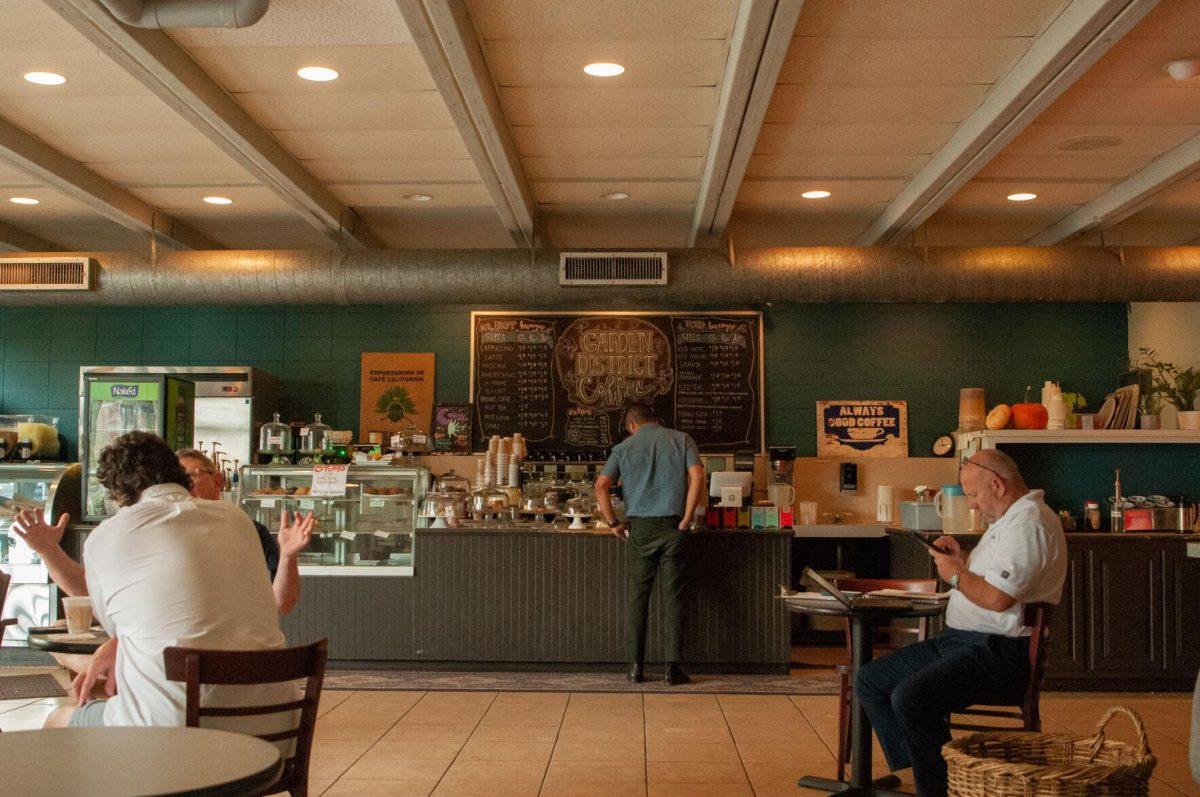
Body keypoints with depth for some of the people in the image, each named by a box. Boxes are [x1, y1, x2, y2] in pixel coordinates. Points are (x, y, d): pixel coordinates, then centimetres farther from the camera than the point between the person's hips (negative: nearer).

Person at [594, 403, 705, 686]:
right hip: (672, 526, 0)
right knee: (672, 597, 3)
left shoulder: (624, 447, 8)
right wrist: (686, 520, -4)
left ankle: (635, 666, 8)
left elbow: (601, 486, -3)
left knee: (637, 598, 7)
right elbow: (697, 476, -8)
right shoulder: (681, 440, 7)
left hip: (640, 527, 0)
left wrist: (614, 524, 5)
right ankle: (671, 667, 3)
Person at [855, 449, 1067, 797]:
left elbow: (998, 598, -25)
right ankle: (920, 767, -1)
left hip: (999, 652, -11)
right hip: (960, 640, 11)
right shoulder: (1008, 519, 20)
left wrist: (956, 575, -8)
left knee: (909, 697, -29)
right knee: (870, 680, 3)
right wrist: (963, 559, 13)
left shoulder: (1029, 524, -16)